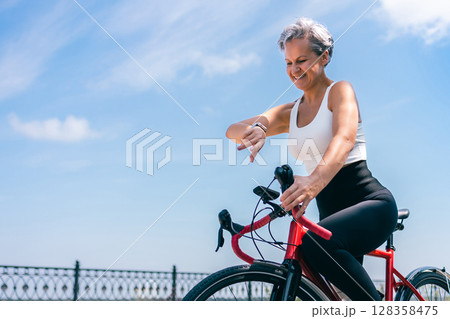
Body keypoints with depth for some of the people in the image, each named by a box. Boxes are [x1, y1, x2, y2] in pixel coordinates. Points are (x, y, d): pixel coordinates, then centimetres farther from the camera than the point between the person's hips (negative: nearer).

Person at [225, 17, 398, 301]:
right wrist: (254, 129, -27)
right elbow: (233, 131, 0)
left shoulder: (340, 90, -3)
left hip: (372, 204, -7)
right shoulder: (290, 112, 14)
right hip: (332, 211, 7)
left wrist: (316, 179, -46)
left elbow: (344, 138, -25)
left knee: (316, 242, -34)